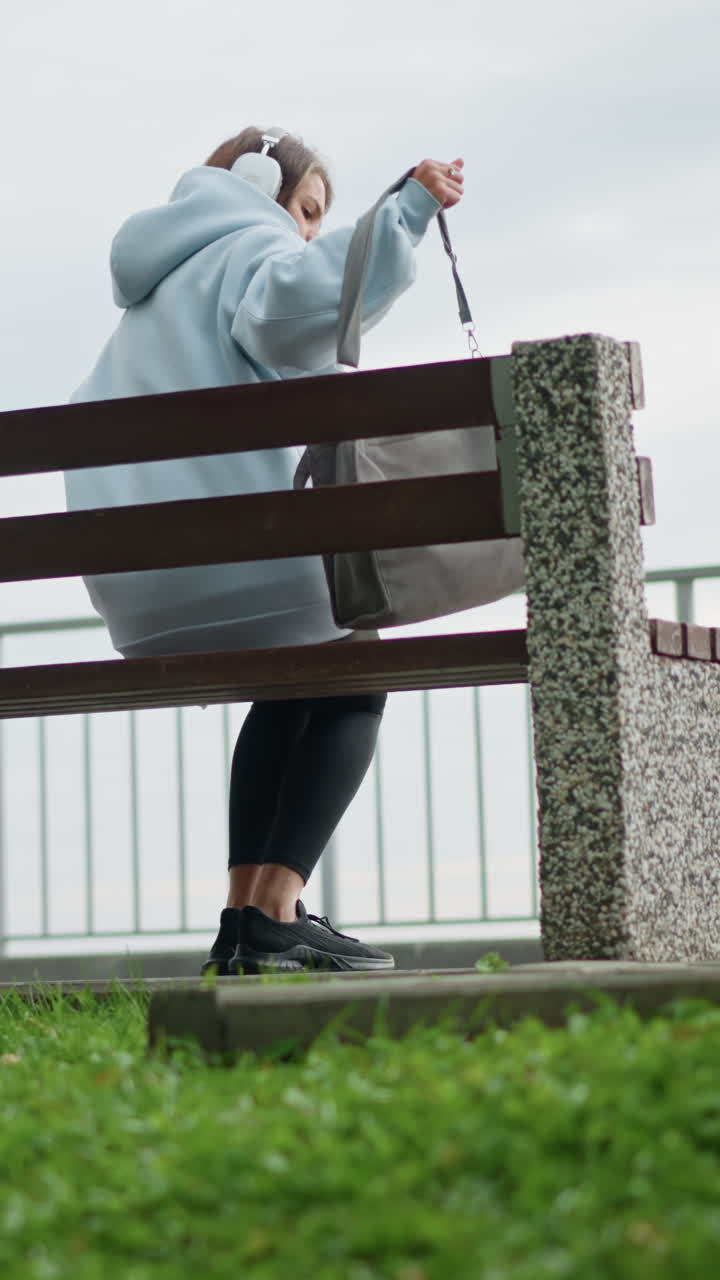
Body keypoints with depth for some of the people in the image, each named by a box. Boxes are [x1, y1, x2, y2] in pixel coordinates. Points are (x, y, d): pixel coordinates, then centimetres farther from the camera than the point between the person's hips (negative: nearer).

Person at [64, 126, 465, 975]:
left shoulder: (153, 290, 28)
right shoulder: (249, 249, 1)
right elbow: (299, 301, -25)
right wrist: (405, 213, -23)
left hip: (132, 581, 8)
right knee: (352, 689, 13)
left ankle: (244, 920, 19)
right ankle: (276, 915, -3)